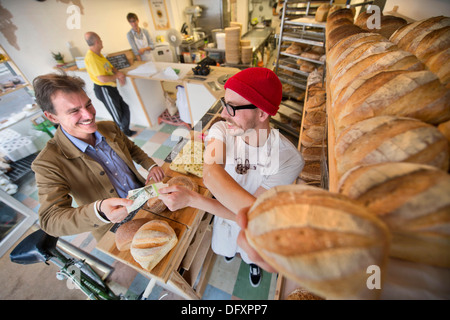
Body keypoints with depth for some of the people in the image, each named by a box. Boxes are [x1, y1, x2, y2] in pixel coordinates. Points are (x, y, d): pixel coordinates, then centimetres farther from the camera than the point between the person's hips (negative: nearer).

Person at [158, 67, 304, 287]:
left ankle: (252, 262, 73)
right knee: (225, 250, 36)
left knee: (251, 255, 34)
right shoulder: (221, 131, -28)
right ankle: (231, 250, 75)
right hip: (224, 214, 2)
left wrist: (191, 199, -45)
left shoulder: (290, 159, -37)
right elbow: (210, 174, -47)